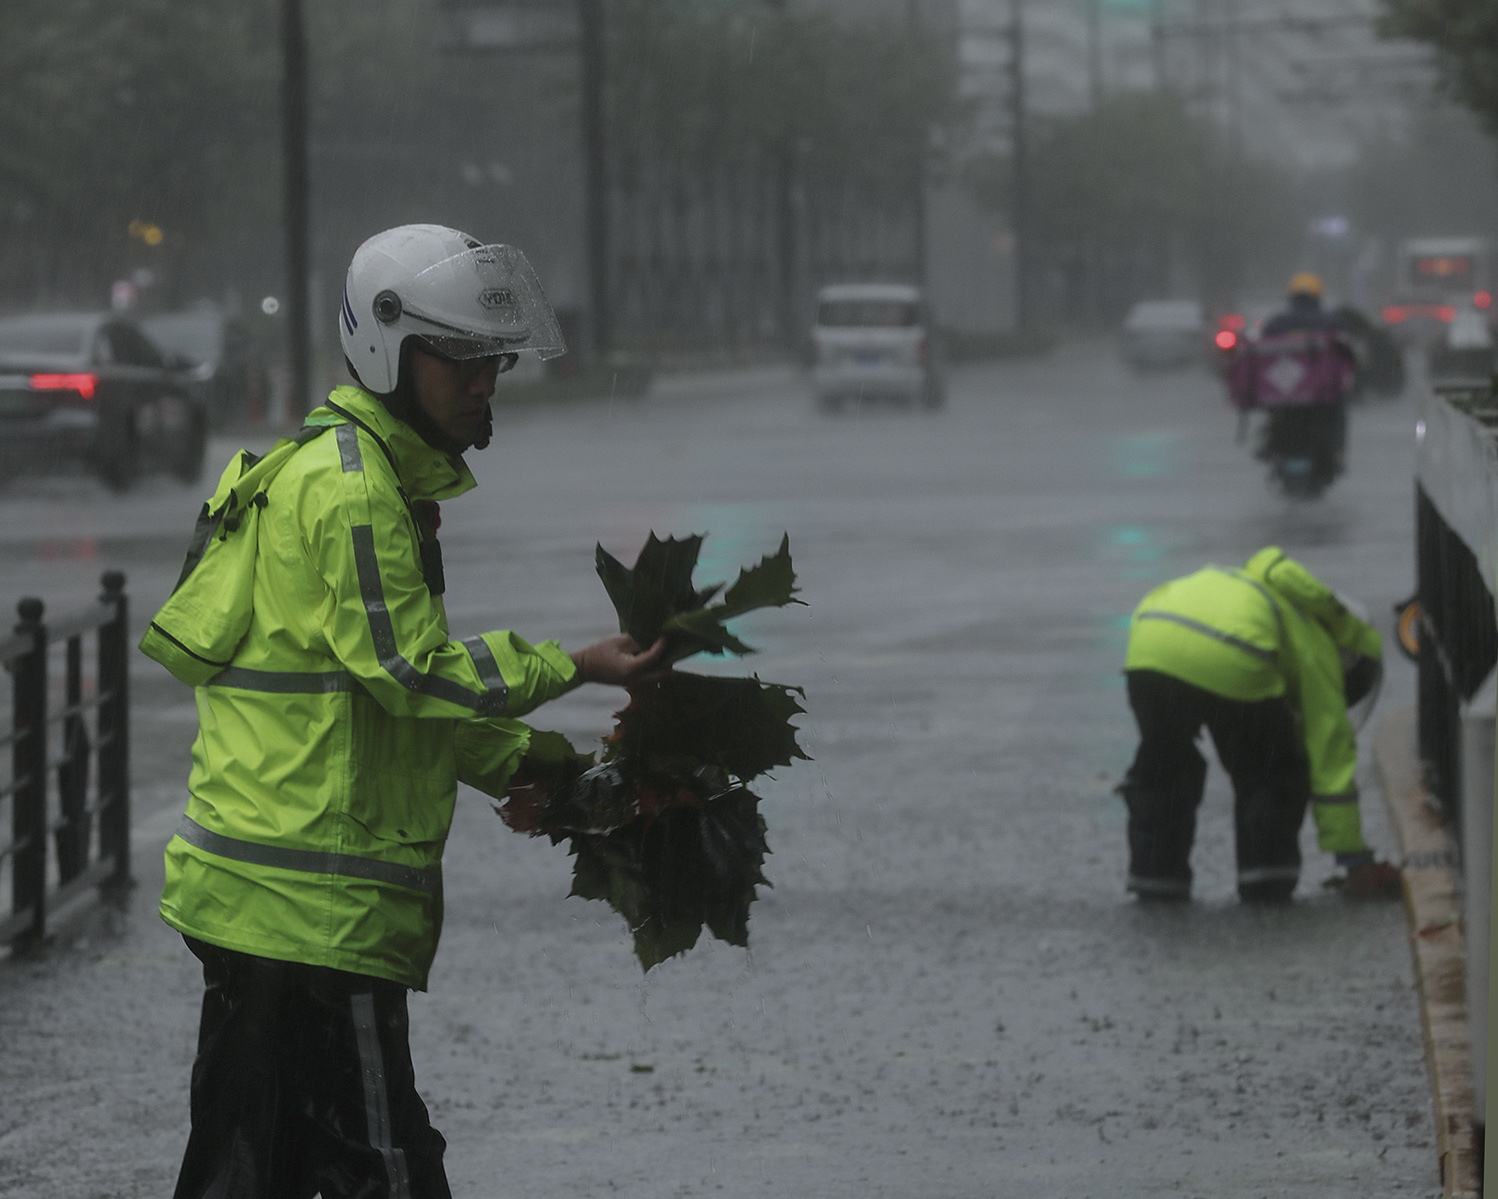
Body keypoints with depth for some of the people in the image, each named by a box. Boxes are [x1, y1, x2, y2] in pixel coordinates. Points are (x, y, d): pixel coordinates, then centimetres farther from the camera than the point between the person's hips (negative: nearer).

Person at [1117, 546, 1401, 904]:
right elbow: (1332, 762, 23)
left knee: (1161, 767, 27)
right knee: (1274, 777, 19)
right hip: (1228, 662, -5)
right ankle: (1265, 886, 17)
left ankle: (1155, 878, 27)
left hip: (1150, 646, 5)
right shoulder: (1316, 650, 25)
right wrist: (1356, 861, 29)